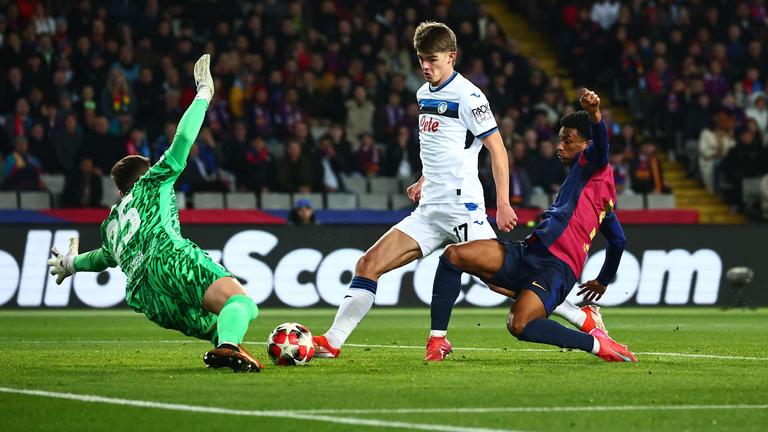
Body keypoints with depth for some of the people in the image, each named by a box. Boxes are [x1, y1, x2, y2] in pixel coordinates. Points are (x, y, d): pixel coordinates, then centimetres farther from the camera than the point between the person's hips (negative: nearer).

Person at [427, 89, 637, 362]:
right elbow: (618, 241, 39)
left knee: (519, 325, -32)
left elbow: (601, 140, -19)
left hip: (555, 265, -10)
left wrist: (594, 114, -40)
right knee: (453, 255, -6)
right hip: (527, 253, 10)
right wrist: (603, 282, 49)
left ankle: (595, 343, -12)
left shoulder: (593, 166, 6)